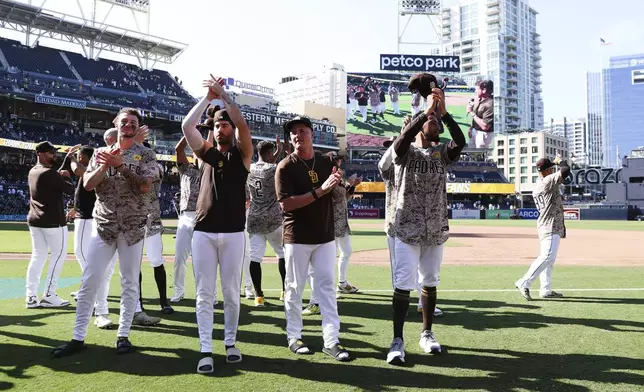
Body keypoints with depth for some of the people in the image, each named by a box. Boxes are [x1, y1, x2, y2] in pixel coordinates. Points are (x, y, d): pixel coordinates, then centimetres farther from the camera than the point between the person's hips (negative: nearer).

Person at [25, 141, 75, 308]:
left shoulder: (33, 171, 12)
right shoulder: (49, 173, -17)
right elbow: (70, 189, -16)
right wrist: (67, 176, 3)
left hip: (34, 220, 9)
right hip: (53, 221, -9)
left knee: (37, 256, 10)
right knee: (59, 254, 1)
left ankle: (31, 297, 9)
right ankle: (49, 296, 0)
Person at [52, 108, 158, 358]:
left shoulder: (145, 155, 2)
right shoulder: (101, 153, 11)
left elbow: (144, 187, -11)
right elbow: (87, 185, 0)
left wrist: (120, 165, -16)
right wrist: (105, 165, -14)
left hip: (133, 227, -2)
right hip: (103, 224, 2)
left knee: (129, 283, 4)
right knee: (89, 282, 1)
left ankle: (123, 335, 16)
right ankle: (78, 338, 10)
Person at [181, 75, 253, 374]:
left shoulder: (242, 154, 6)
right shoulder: (207, 153, 12)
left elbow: (242, 124, -11)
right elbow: (187, 125, 0)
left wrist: (223, 94, -7)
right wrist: (208, 97, -1)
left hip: (233, 233, -2)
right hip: (203, 232, 2)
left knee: (231, 293, 7)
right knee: (204, 294, 2)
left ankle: (230, 343, 21)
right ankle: (206, 350, 8)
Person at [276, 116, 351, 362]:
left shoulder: (326, 163, 7)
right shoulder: (285, 167, -8)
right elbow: (285, 204, -18)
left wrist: (339, 186, -11)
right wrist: (320, 190, -25)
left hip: (325, 235, 4)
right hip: (297, 237, -4)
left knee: (326, 286, 4)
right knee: (294, 288, 6)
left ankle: (331, 340, 9)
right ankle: (293, 337, 21)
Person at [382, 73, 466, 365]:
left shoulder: (442, 153, 7)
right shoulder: (405, 151, -2)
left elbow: (461, 141, -13)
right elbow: (403, 137, -26)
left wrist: (444, 112, -21)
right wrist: (428, 109, -27)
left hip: (435, 230, 4)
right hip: (407, 230, -4)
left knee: (430, 283, 13)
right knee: (403, 285, -6)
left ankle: (427, 334, 27)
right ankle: (397, 341, 1)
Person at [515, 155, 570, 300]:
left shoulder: (536, 188, 15)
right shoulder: (548, 181, -12)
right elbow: (566, 170, -19)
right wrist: (560, 161, -1)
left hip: (546, 227, 10)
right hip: (551, 227, -10)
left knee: (548, 258, 12)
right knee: (547, 257, -16)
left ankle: (546, 290, 15)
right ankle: (524, 283, -18)